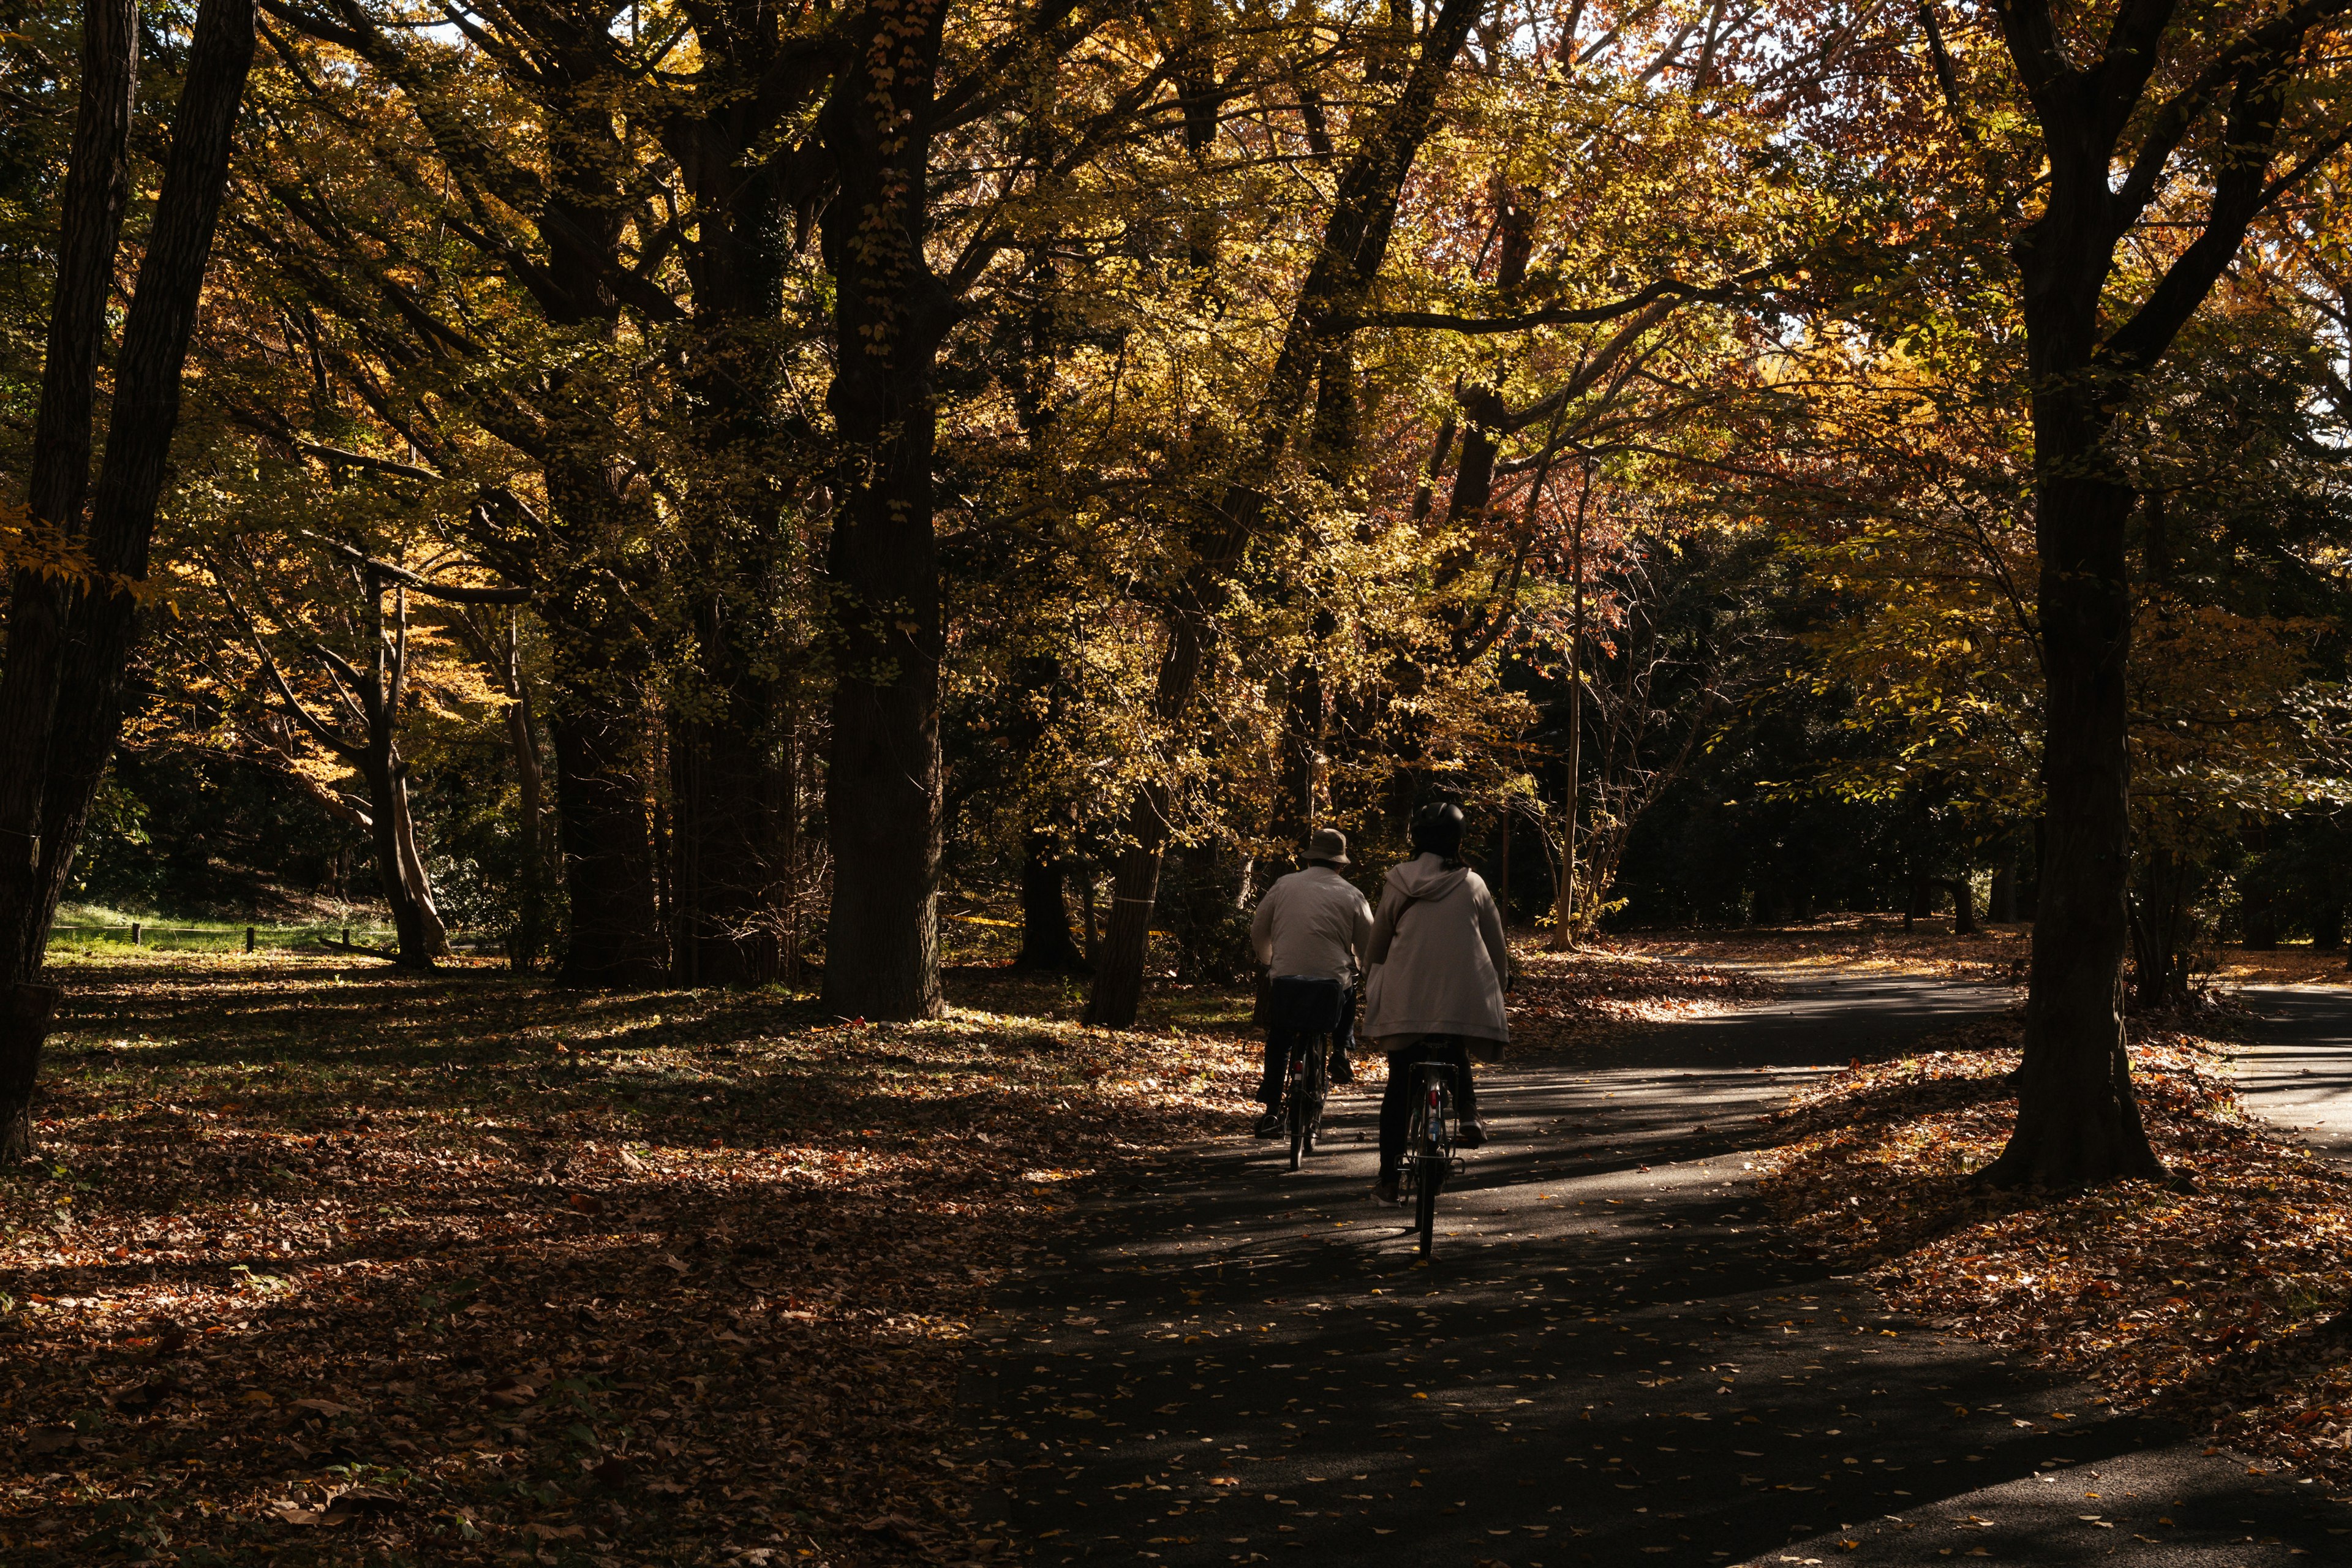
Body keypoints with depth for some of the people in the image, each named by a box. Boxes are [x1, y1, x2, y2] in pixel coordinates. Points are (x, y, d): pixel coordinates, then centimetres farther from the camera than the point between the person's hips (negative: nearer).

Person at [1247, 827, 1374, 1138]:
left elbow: (1258, 932, 15)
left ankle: (1271, 1109, 10)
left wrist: (1268, 962, 35)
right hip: (1332, 985, -1)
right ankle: (1340, 1051, 19)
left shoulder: (1284, 886, 7)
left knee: (1278, 1043, 17)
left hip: (1285, 981, 1)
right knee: (1350, 992, 34)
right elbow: (1368, 948, 10)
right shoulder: (1351, 896, 4)